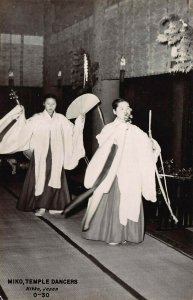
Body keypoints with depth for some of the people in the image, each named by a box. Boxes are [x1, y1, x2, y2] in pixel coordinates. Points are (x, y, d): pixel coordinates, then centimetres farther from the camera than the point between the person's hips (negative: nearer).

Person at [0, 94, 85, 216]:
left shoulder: (61, 119, 6)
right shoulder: (37, 118, -1)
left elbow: (73, 131, 8)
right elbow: (25, 127, -10)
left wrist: (79, 122, -6)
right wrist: (21, 116, -22)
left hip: (56, 155, 2)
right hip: (40, 154, -2)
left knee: (55, 178, 3)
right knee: (40, 178, -2)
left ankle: (54, 205, 13)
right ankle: (40, 206, 8)